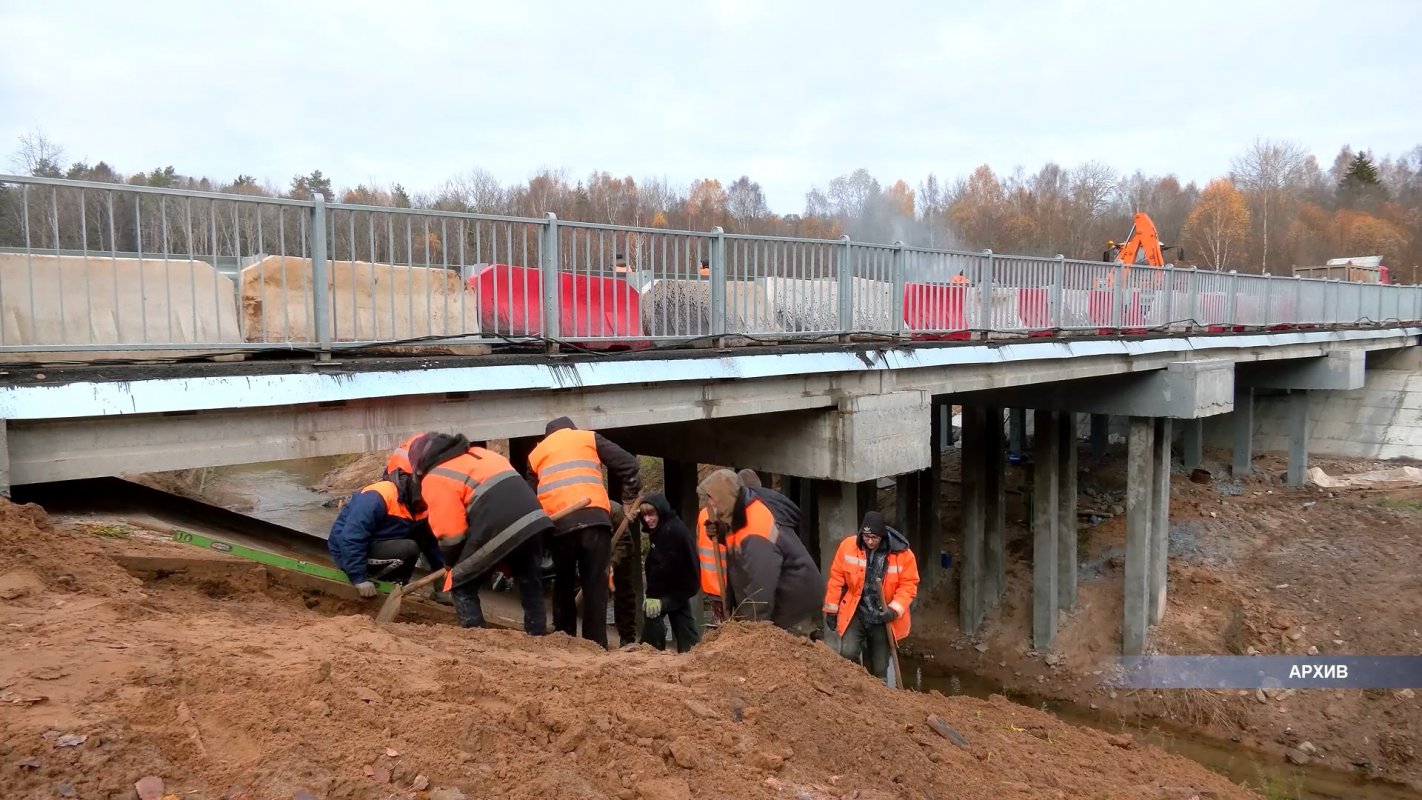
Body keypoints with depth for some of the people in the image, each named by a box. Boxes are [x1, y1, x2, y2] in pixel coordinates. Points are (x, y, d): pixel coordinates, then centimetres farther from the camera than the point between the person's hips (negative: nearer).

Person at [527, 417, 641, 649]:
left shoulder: (535, 454, 26)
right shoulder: (589, 438, 20)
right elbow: (628, 465, 12)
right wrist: (629, 501, 21)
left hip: (559, 524, 2)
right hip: (594, 518, -2)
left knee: (563, 586, 18)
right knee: (595, 587, 1)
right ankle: (596, 645, -4)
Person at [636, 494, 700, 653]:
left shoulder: (671, 530, -24)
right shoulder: (665, 527, 9)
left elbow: (665, 565, -27)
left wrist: (654, 595, -25)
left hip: (678, 585, -11)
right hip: (679, 584, 11)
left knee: (651, 610, -17)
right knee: (683, 624, 13)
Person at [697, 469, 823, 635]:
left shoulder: (754, 535, -31)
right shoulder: (746, 512, 0)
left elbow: (760, 588, -31)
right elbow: (739, 547, 18)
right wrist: (721, 534, -3)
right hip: (780, 596, 10)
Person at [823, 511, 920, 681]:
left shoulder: (903, 554, -12)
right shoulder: (848, 546, -9)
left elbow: (909, 585, -6)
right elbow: (836, 578, -1)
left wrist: (895, 609, -21)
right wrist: (831, 609, 3)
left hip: (883, 618, 0)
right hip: (855, 614, 0)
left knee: (879, 669, 8)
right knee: (848, 653, -20)